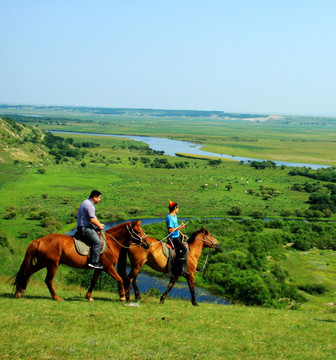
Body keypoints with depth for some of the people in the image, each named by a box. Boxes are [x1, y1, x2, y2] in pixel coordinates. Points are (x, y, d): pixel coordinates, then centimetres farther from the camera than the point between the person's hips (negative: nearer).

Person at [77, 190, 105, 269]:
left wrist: (99, 224, 15)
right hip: (85, 228, -11)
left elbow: (93, 217, 24)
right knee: (98, 242, -19)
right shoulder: (89, 205, -18)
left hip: (83, 227, 11)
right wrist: (99, 226, -6)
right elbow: (92, 219, -21)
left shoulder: (87, 202, 18)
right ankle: (93, 262, -23)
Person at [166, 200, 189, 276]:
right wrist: (180, 227, -19)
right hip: (173, 238, -10)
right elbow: (170, 230, -23)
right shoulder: (169, 217, -17)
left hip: (178, 236, 10)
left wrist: (182, 234, 16)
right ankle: (180, 270, -22)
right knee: (184, 249, -23)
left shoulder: (175, 215, 13)